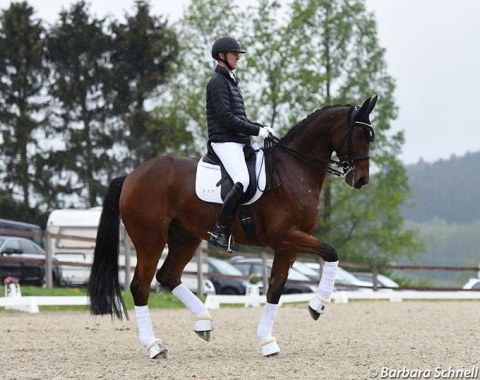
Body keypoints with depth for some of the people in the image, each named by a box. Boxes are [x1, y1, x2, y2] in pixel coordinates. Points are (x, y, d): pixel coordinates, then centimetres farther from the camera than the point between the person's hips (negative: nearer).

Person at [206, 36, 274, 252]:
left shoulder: (231, 82, 22)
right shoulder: (217, 82, -7)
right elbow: (226, 118, -16)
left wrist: (261, 127, 11)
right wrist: (256, 131, -13)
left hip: (239, 141, 10)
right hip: (224, 141, -10)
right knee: (242, 181, -28)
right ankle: (219, 232, -27)